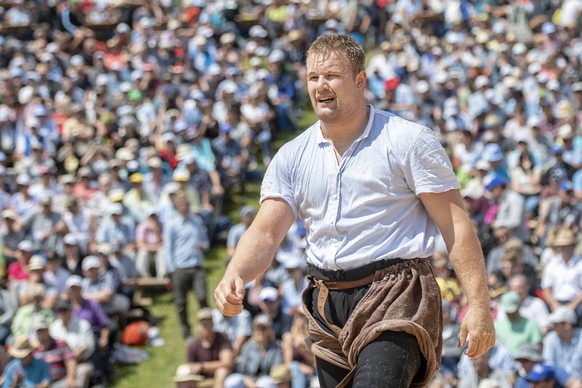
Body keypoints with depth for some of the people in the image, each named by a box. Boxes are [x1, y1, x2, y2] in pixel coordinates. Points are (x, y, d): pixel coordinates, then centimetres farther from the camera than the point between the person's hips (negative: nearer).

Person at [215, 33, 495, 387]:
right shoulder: (292, 156, 11)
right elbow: (266, 232, 3)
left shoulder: (409, 140, -3)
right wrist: (235, 276, -19)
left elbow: (456, 224, -5)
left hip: (395, 295, -6)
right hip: (328, 304, 6)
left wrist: (479, 305, -13)